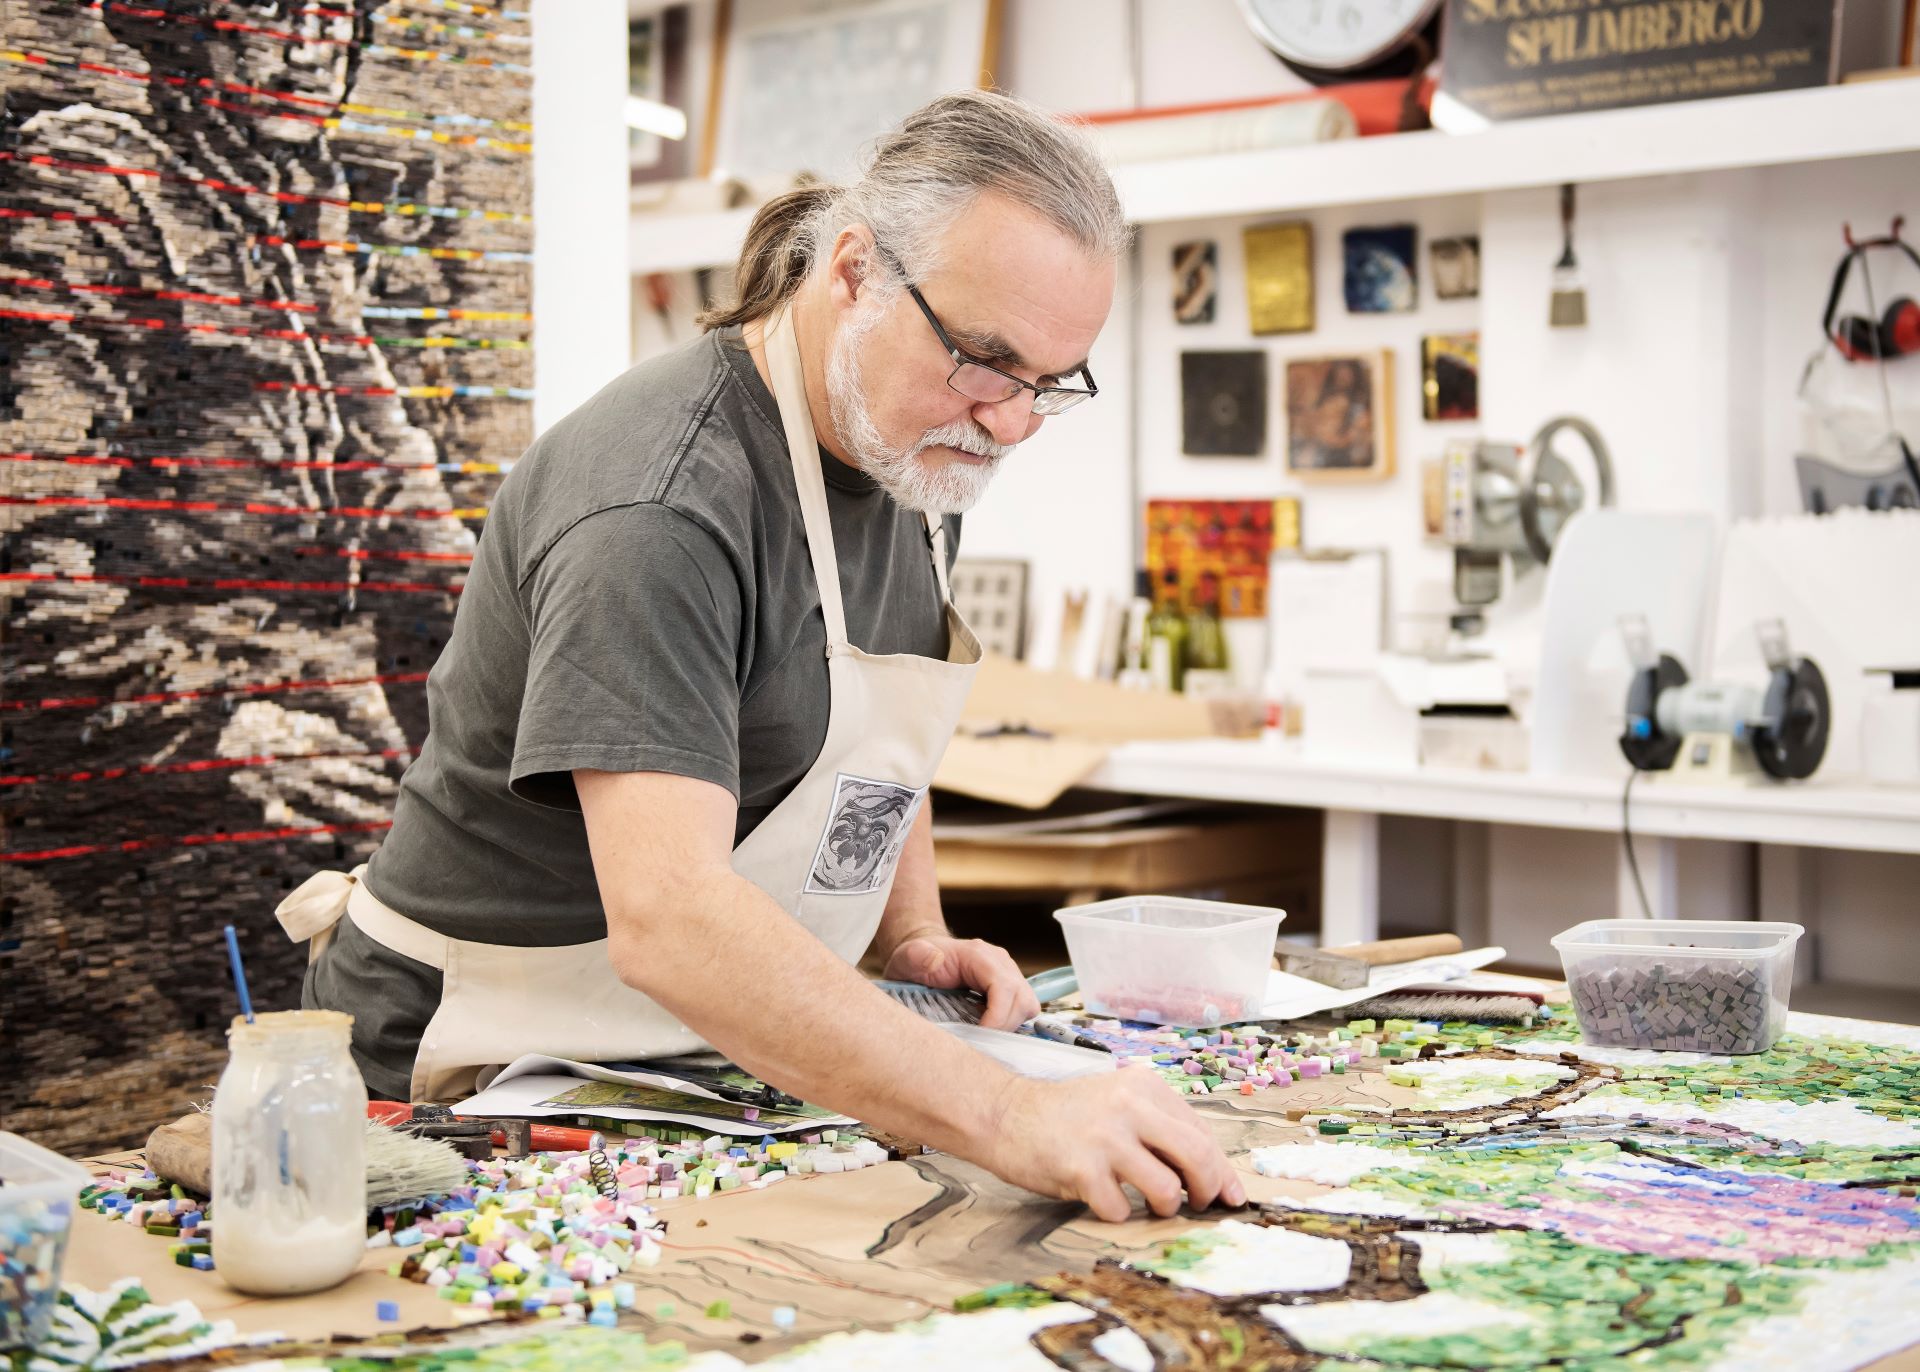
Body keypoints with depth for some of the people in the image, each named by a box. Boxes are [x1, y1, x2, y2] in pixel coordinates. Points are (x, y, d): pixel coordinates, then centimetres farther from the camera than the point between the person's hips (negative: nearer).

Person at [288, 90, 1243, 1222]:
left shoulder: (916, 453, 5)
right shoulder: (662, 507, -25)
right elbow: (667, 918, -37)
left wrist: (913, 936, 2)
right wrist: (1007, 1116, -43)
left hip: (699, 1059, 7)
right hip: (490, 1077, -7)